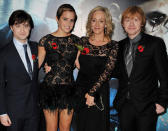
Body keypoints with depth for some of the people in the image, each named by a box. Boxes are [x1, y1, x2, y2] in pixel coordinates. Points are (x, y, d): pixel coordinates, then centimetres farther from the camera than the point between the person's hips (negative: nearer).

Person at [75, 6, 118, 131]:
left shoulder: (112, 45, -6)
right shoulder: (83, 41, 4)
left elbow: (107, 71, -14)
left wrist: (92, 92, -18)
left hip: (99, 91, -3)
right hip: (81, 88, 3)